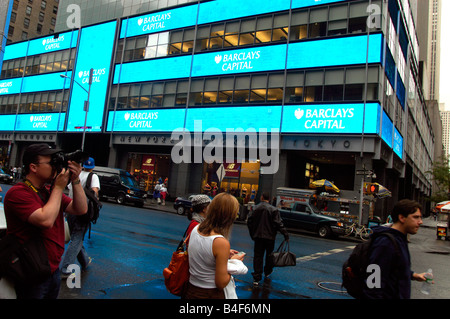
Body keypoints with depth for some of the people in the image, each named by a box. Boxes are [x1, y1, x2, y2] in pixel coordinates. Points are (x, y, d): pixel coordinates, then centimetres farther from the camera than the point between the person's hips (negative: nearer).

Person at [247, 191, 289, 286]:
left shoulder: (255, 208, -3)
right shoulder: (273, 209, -11)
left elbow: (249, 222, 0)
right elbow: (278, 223, -14)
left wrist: (252, 234, 12)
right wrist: (285, 234, -7)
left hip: (258, 236, 1)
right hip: (269, 236, -1)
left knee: (258, 256, 4)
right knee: (269, 255, 19)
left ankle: (257, 278, 1)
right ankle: (267, 272, 36)